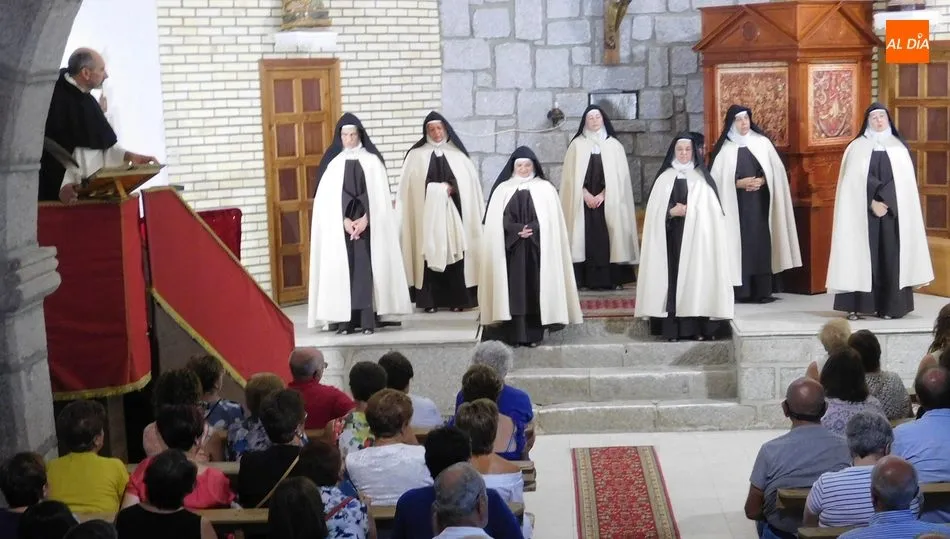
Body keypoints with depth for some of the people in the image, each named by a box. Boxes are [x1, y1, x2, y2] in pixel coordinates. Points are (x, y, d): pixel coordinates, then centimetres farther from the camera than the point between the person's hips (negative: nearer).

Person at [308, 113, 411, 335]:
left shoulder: (372, 160, 6)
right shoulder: (332, 162, 6)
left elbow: (378, 194, -1)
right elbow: (328, 197, -1)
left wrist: (365, 219, -13)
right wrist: (345, 220, -13)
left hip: (368, 225, -1)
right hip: (339, 225, 1)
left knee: (366, 268, -6)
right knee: (343, 269, -3)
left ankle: (368, 320, -7)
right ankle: (344, 320, -3)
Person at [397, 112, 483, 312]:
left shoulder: (458, 155, 11)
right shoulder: (416, 155, 7)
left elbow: (470, 184, 8)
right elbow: (408, 188, 3)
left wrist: (451, 188, -7)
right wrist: (434, 190, -7)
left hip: (452, 213, 1)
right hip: (427, 213, -1)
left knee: (455, 254, -2)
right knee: (430, 255, -4)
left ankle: (457, 299, 3)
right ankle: (430, 300, 0)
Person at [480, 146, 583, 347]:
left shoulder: (545, 188, 8)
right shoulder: (503, 189, 9)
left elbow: (550, 220, -1)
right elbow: (499, 221, 1)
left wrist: (531, 230, -16)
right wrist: (518, 230, -14)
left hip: (537, 249, 0)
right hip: (511, 248, 0)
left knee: (535, 289, -2)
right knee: (514, 289, -4)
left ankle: (533, 334, 1)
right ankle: (515, 334, -3)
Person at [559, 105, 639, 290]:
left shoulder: (614, 145, 8)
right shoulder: (577, 144, 8)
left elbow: (618, 175, 2)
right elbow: (572, 174, 2)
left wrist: (602, 195, -10)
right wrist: (586, 194, -10)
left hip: (607, 201, 0)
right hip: (583, 201, 0)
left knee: (607, 238, -5)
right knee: (587, 238, -6)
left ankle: (610, 279, -5)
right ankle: (586, 279, -7)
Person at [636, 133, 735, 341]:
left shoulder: (702, 178, 8)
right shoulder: (664, 178, 11)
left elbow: (709, 210, 0)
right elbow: (656, 211, 5)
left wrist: (686, 210, -11)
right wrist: (673, 212, -11)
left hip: (696, 236, -1)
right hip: (671, 237, 1)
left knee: (695, 275, -7)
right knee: (673, 276, -4)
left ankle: (698, 326, -6)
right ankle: (673, 328, -5)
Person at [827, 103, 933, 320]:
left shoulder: (899, 148, 10)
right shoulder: (857, 148, 5)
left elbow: (905, 181, 2)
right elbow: (855, 181, -4)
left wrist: (885, 202, -11)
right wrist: (872, 203, -16)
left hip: (894, 212, 2)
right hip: (863, 211, -2)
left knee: (890, 257, -1)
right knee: (864, 255, -5)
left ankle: (889, 305, 2)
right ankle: (856, 305, -6)